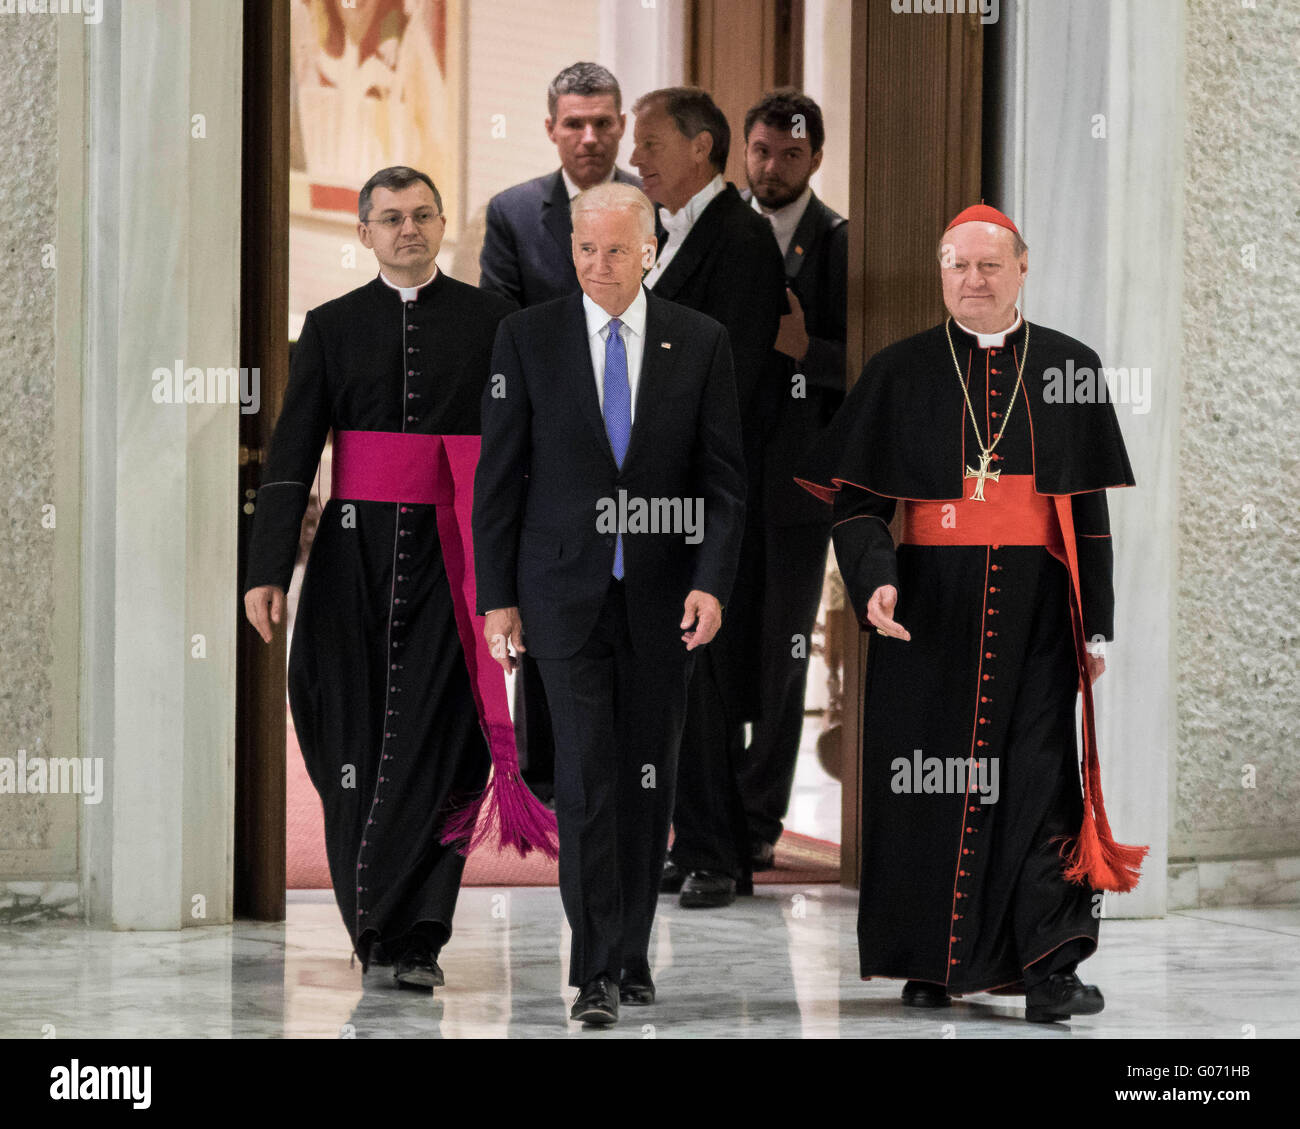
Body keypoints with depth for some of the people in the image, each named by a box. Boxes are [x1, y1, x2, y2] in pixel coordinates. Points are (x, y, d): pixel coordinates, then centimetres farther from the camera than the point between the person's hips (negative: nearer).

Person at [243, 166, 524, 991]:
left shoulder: (489, 321, 6)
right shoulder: (334, 327, 9)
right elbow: (292, 453, 5)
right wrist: (269, 568, -4)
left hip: (451, 552, -2)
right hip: (356, 548, 2)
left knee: (432, 736, -9)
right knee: (351, 733, 3)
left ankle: (412, 933, -9)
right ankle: (372, 925, 16)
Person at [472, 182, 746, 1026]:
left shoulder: (700, 342, 3)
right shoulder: (529, 337, 1)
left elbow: (724, 478, 3)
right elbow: (499, 475, 2)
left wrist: (712, 582, -9)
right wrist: (497, 596, -2)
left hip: (663, 599, 2)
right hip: (566, 592, -2)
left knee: (649, 780, 6)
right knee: (587, 775, -9)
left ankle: (633, 955, 17)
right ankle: (597, 971, -9)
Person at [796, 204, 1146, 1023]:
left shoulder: (1069, 368, 7)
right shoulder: (901, 373, 5)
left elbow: (1091, 509, 8)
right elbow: (857, 497, 2)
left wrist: (1097, 625, 4)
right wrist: (875, 579, -16)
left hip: (1037, 607, 0)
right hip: (930, 607, 0)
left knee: (1040, 777, -7)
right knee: (928, 785, 2)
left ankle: (1048, 970, -11)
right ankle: (930, 964, 12)